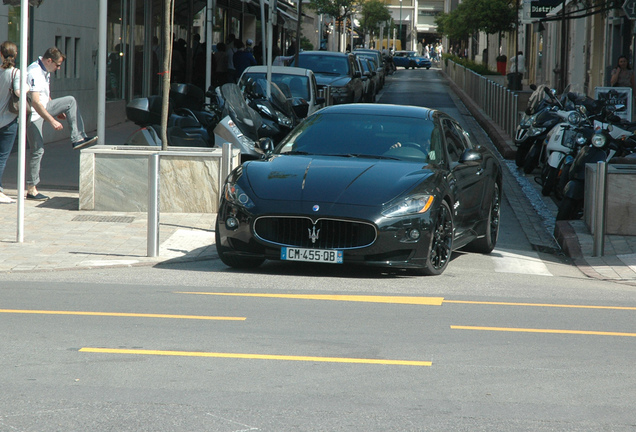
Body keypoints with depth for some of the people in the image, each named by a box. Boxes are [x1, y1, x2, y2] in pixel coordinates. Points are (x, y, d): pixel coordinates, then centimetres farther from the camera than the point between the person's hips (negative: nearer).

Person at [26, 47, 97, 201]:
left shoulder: (45, 71, 6)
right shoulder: (34, 73, -25)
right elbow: (35, 102, -32)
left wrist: (57, 111, 27)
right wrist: (52, 120, -32)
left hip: (44, 108, 9)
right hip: (33, 114, -9)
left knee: (70, 101, 7)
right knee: (37, 150, -8)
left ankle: (78, 138, 1)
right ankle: (31, 189, -2)